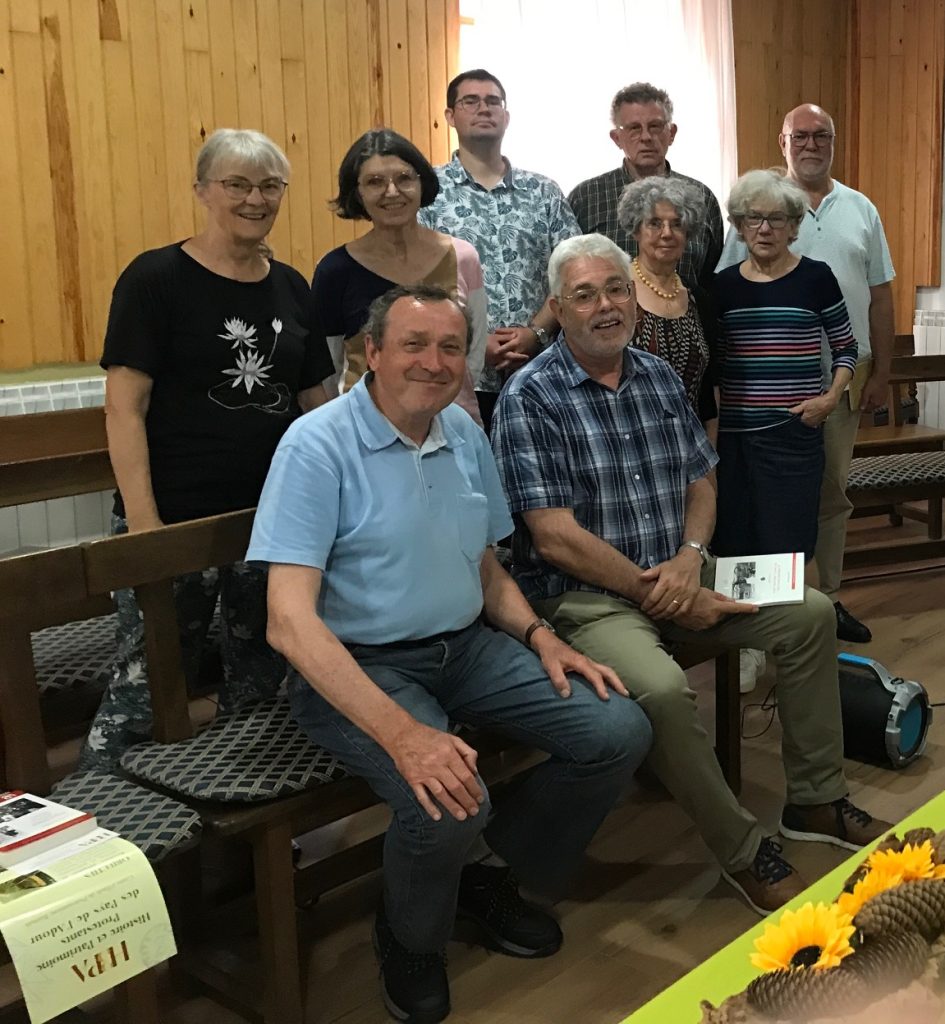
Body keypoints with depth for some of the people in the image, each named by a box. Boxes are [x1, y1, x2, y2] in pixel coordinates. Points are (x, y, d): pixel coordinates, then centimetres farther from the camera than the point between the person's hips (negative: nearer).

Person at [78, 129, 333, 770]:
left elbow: (314, 403, 15)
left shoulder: (292, 288, 10)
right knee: (147, 687, -3)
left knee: (260, 686, 14)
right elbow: (125, 407, -11)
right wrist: (141, 522, -18)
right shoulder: (155, 279, -6)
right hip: (177, 522, -5)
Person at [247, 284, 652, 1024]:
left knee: (620, 732, -4)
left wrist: (541, 637, -3)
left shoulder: (466, 436, 6)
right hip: (359, 665, -7)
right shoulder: (318, 447, -16)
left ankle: (490, 869, 18)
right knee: (449, 805, -32)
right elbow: (291, 621, -24)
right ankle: (411, 939, 5)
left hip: (467, 648, 7)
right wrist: (401, 732, -34)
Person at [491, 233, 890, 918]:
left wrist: (691, 558, -9)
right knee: (661, 688, -33)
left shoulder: (659, 377, 9)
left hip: (674, 576, 7)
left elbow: (701, 482, 13)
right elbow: (554, 536, -19)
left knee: (811, 612, -1)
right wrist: (667, 599, -16)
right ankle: (745, 853, -8)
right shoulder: (531, 397, -13)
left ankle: (816, 800, 15)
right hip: (583, 594, -7)